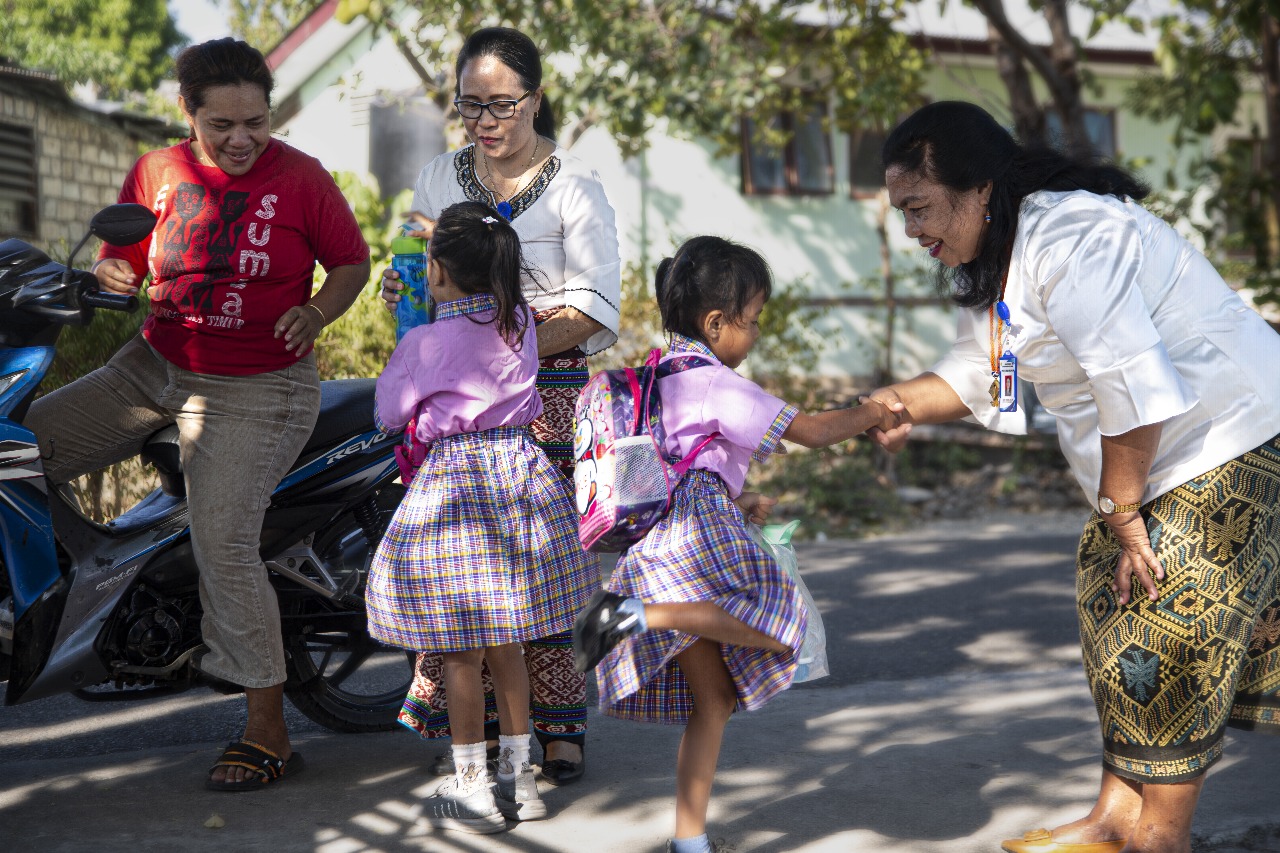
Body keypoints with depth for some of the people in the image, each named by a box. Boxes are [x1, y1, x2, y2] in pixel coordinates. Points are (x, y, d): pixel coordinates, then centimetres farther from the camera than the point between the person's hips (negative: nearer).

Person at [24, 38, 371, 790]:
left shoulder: (301, 178, -7)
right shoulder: (156, 174, 1)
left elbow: (353, 262, 1)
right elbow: (118, 258, 9)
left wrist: (314, 314, -18)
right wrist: (112, 272, -16)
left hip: (255, 393, -5)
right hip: (155, 368, 6)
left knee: (224, 544, -15)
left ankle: (268, 734, -7)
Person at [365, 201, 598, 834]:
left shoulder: (426, 343, -14)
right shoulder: (520, 322, 2)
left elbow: (390, 412, 1)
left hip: (454, 480, -6)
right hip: (520, 470, 6)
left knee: (460, 650, 2)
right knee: (505, 643, 14)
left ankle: (470, 788, 7)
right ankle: (518, 775, 20)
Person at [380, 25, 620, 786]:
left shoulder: (575, 186, 2)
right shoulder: (439, 180, 16)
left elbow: (592, 305, -6)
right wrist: (405, 291, 1)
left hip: (546, 388, -3)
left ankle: (556, 727, 1)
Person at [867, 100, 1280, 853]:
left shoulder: (1070, 241, -25)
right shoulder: (998, 259, 8)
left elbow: (1135, 388, -28)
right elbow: (980, 369, 19)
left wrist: (1122, 512, -20)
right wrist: (904, 402, 0)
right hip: (1160, 462, 10)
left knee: (1167, 640, -5)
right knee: (1117, 618, 13)